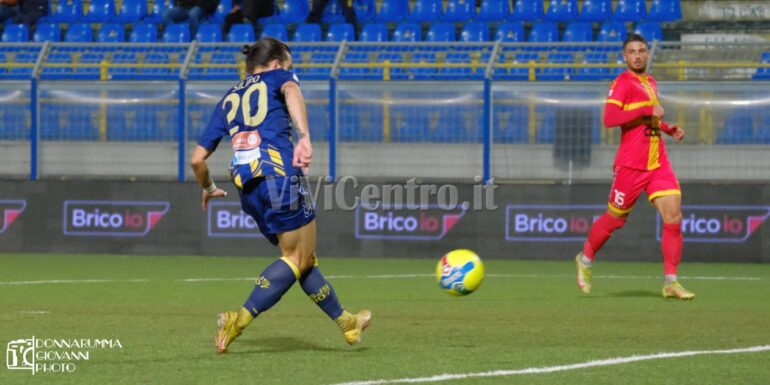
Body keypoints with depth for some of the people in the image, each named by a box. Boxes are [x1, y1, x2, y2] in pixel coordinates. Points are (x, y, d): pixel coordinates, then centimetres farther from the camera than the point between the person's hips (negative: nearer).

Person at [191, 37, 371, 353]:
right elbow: (291, 91, -14)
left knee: (303, 257, 16)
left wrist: (209, 189, 40)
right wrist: (304, 136, -28)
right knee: (297, 259, -1)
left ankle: (346, 323, 26)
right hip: (280, 174, -6)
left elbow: (197, 159, 21)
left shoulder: (228, 100, 26)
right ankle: (240, 319, -14)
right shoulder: (276, 78, 14)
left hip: (246, 185, 7)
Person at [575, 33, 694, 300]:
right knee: (615, 218, 5)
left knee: (673, 215, -8)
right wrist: (648, 110, -22)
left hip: (658, 163, 6)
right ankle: (585, 259, 32)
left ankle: (670, 282, -4)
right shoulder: (622, 83, -8)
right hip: (631, 165, -6)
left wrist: (669, 129, 14)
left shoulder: (651, 83, 16)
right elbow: (609, 118, -22)